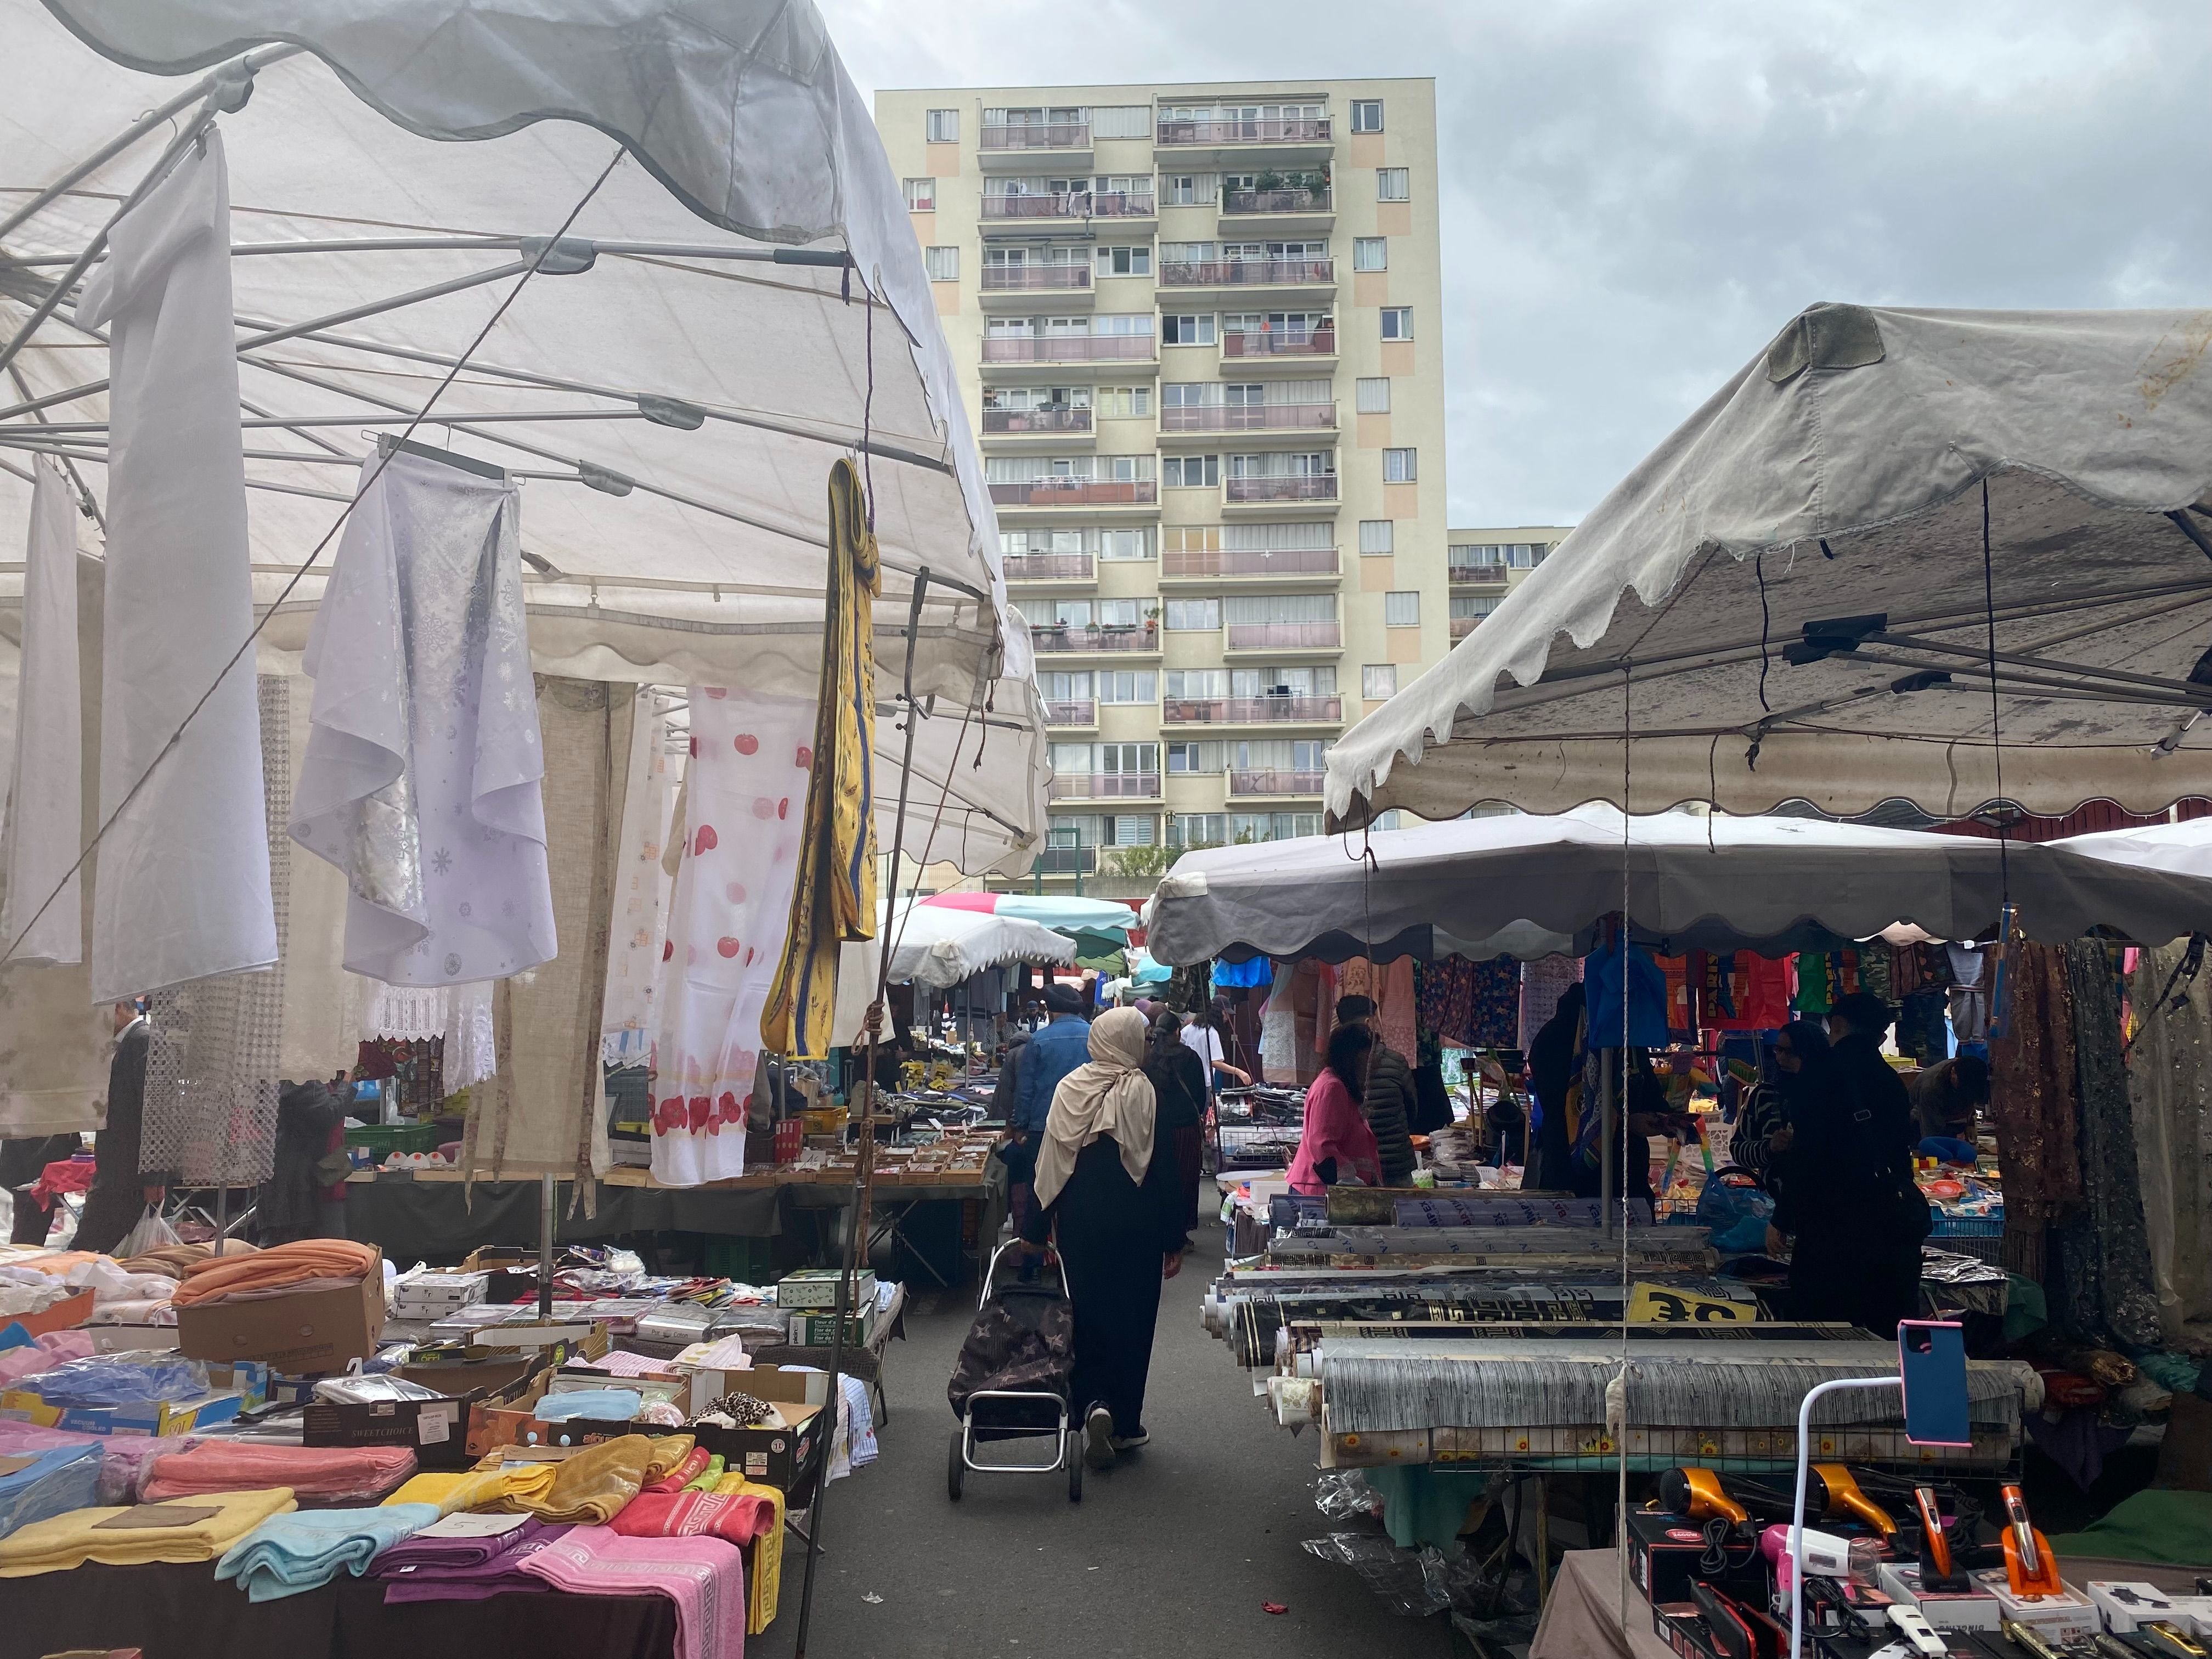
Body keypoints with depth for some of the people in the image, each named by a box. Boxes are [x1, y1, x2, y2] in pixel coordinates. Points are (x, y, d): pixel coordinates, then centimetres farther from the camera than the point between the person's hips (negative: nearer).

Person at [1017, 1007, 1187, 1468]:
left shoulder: (1069, 1090, -3)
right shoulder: (1146, 1092, -11)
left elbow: (1049, 1165, -1)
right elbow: (1164, 1169, -9)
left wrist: (1035, 1230, 7)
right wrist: (1174, 1241, -2)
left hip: (1079, 1223, 3)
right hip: (1135, 1227, -2)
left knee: (1087, 1313, 14)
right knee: (1131, 1318, 9)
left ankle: (1093, 1404, -2)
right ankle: (1123, 1424, 15)